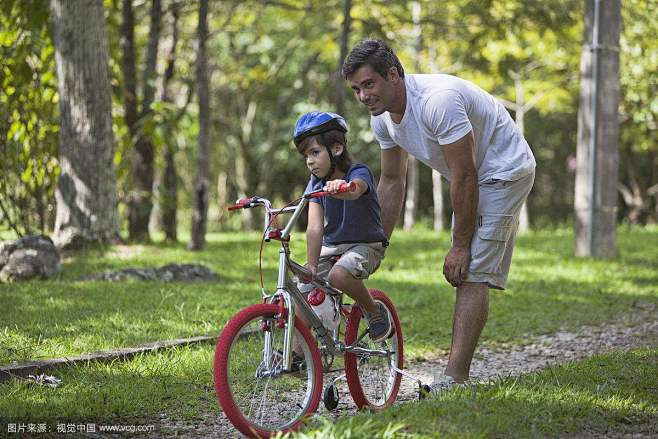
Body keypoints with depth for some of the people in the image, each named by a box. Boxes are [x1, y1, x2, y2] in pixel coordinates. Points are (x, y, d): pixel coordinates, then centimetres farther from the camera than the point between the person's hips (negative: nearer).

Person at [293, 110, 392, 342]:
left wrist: (341, 187, -69)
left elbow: (355, 190, -44)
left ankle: (375, 311, -7)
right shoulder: (316, 183, -2)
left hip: (365, 246, -5)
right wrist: (311, 266, -27)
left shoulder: (359, 172, -16)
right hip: (331, 247, 6)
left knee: (339, 275, -33)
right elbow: (315, 227, -15)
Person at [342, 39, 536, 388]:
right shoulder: (382, 118, -5)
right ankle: (458, 378, 12)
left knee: (471, 274, -18)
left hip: (505, 172, -9)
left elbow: (464, 177, -28)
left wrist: (460, 246, -22)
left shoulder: (438, 101, -32)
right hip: (472, 177, 9)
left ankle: (453, 379, -21)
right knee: (463, 277, 8)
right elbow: (391, 184, 6)